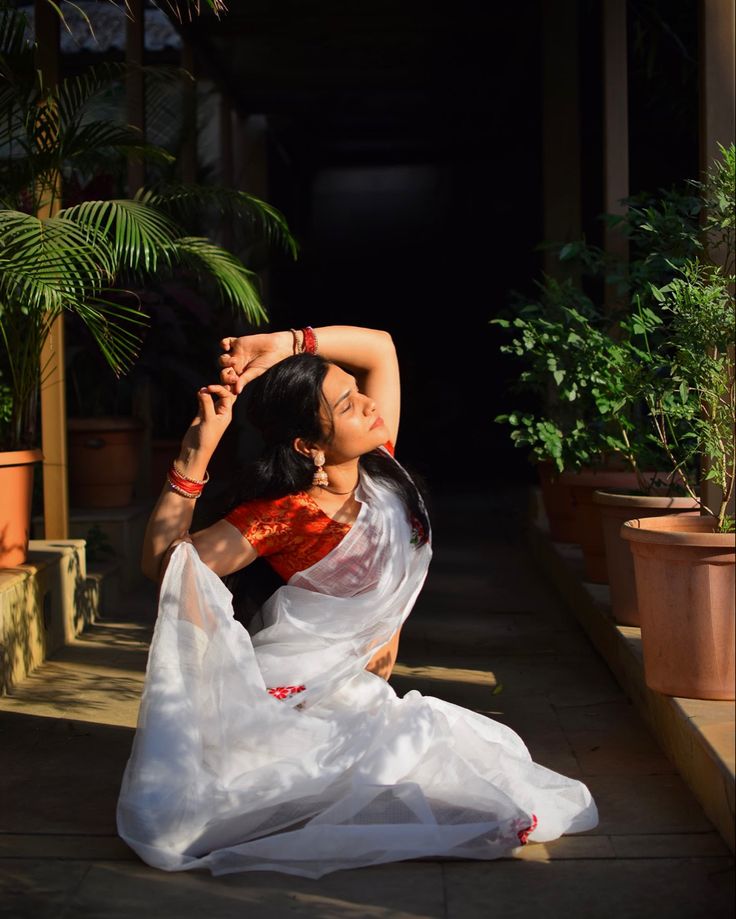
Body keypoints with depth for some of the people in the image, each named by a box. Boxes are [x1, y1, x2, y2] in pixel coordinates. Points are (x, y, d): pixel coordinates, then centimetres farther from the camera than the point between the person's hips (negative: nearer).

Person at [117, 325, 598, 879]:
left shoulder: (381, 473, 1)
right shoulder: (280, 516, -15)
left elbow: (380, 346, 5)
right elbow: (162, 560, -19)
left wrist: (288, 344, -8)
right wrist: (195, 454, -25)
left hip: (357, 688, 7)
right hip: (292, 698, -7)